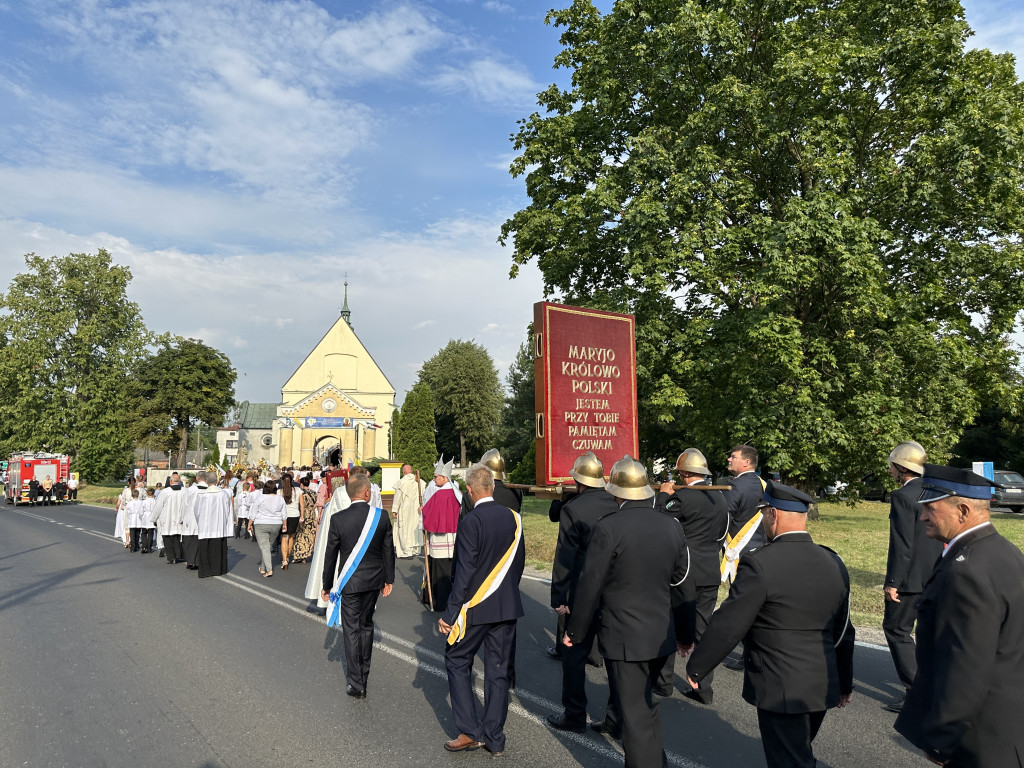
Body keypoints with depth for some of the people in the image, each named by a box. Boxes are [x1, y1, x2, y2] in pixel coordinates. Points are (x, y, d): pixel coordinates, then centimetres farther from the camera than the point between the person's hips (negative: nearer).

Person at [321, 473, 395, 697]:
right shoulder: (382, 516, -9)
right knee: (366, 625, 19)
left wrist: (327, 585, 7)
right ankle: (364, 674, 32)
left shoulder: (338, 520, -13)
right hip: (374, 580, 3)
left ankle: (355, 681, 9)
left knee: (351, 629, 6)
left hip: (350, 582, -2)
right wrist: (389, 579, 11)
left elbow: (330, 555, -5)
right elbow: (388, 550, -1)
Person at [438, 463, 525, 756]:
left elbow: (465, 572, -20)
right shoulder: (513, 517, -1)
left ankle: (471, 731, 13)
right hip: (508, 606, 6)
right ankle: (494, 738, 22)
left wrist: (449, 613, -13)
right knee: (498, 670, 13)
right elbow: (519, 562, 7)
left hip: (477, 607, -5)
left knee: (457, 661, 13)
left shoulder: (470, 522, -19)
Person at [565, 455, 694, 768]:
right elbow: (683, 588, 7)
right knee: (644, 702, 26)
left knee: (638, 717, 6)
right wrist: (686, 634, 19)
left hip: (624, 638, -6)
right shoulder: (672, 527, 0)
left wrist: (575, 632, 0)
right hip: (662, 636, 6)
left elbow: (589, 586, -14)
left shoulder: (608, 528, -18)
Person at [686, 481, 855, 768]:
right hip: (822, 687, 7)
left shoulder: (759, 564, -21)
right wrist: (845, 682, 23)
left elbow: (727, 626, -18)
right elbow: (843, 632, 11)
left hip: (781, 691, -7)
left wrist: (696, 668, -5)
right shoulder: (834, 564, 1)